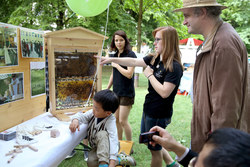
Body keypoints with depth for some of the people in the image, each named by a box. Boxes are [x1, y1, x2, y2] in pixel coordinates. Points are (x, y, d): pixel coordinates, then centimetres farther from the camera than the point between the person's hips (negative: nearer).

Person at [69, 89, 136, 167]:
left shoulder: (110, 121, -30)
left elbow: (113, 140, -39)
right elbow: (82, 116, -11)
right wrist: (75, 120, -39)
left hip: (106, 146, -5)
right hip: (96, 147, 5)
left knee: (101, 134, -35)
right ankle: (119, 159, -15)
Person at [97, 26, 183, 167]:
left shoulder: (174, 67, -23)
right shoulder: (154, 59, 2)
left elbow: (164, 92, -29)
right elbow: (134, 62, 7)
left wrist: (149, 75, -19)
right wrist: (111, 59, 4)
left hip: (159, 114, -9)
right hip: (148, 110, 9)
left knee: (155, 149, 12)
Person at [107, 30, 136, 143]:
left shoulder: (130, 54, -11)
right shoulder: (114, 55, 10)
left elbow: (129, 74, -21)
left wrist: (116, 65, -12)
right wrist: (107, 89, 18)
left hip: (127, 92, -7)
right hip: (116, 91, 7)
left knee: (123, 121, -5)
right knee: (116, 119, 14)